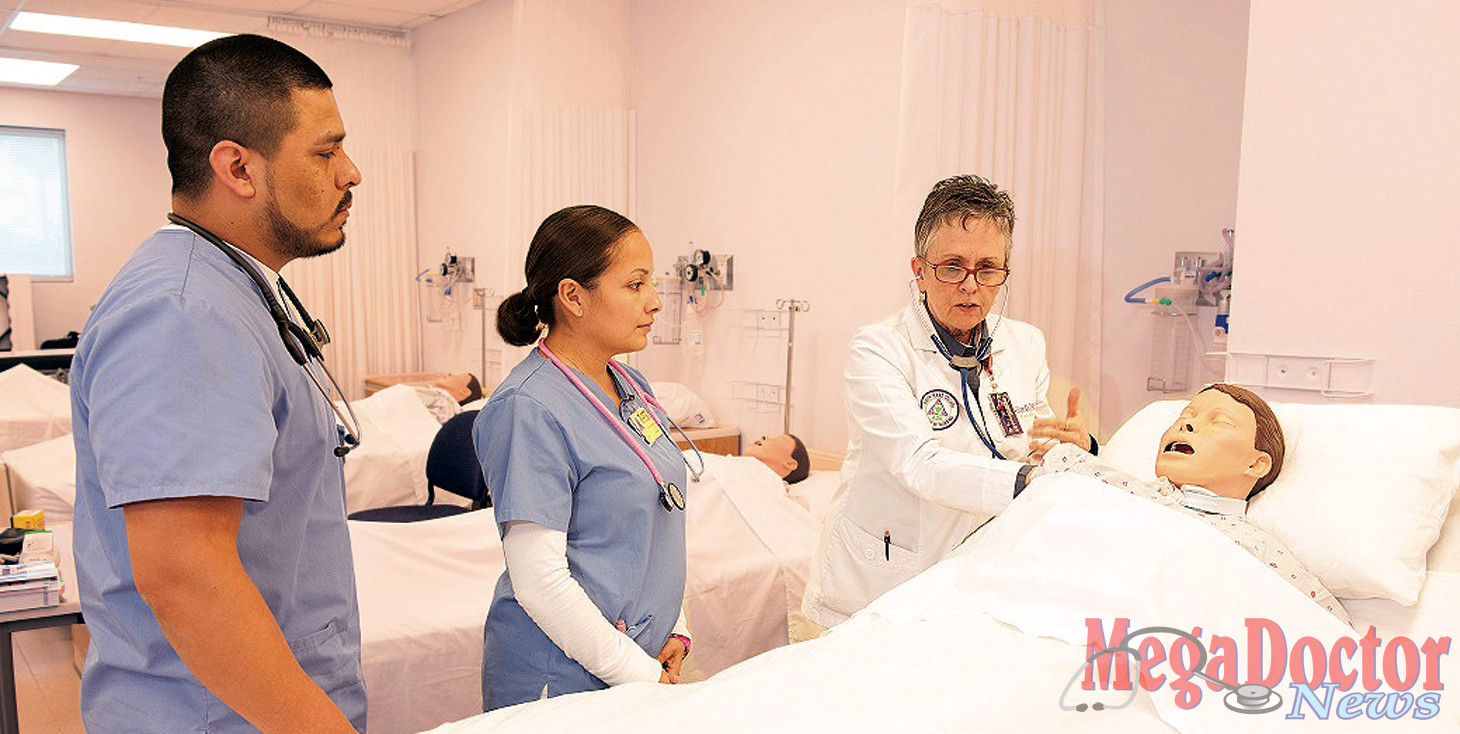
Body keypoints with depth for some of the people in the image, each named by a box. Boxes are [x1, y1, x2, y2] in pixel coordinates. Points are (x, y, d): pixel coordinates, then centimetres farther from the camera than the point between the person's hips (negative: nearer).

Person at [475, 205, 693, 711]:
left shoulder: (632, 386, 6)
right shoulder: (527, 409, -20)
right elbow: (539, 582, -22)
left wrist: (675, 629, 5)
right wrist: (642, 676, -16)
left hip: (645, 658, 7)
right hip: (562, 679, -7)